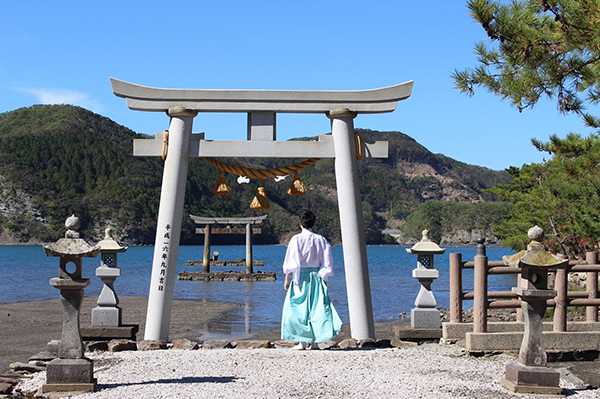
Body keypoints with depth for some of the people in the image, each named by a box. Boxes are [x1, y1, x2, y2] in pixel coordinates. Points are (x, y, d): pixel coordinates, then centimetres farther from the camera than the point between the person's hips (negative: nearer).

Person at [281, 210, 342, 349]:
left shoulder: (297, 239, -8)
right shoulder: (321, 240, 4)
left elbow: (291, 262, -8)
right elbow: (327, 263, 3)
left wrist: (287, 279, -2)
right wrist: (324, 279, 9)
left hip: (300, 277, -3)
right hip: (316, 276, 3)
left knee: (299, 308, 3)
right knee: (316, 307, 8)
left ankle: (302, 342, 1)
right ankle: (314, 342, 6)